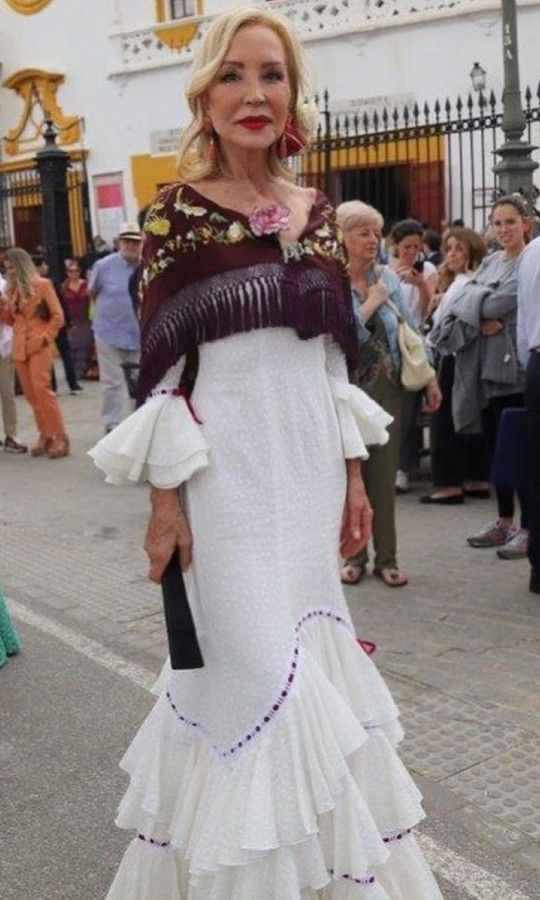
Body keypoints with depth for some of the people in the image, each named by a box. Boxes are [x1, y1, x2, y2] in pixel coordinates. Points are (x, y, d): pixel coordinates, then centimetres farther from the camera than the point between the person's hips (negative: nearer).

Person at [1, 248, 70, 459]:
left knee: (42, 389, -14)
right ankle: (45, 436, 9)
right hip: (19, 347, 6)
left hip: (38, 345, -6)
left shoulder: (42, 285, -3)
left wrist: (45, 338, -12)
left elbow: (58, 316, -4)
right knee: (31, 394, 4)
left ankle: (60, 437, -11)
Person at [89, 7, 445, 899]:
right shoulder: (177, 212, -6)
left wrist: (353, 476, 11)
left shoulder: (316, 211, 8)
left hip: (308, 466, 5)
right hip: (229, 471, -5)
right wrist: (164, 500, -11)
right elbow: (158, 368, -8)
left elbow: (334, 362, 12)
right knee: (255, 667, 0)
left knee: (304, 650, 15)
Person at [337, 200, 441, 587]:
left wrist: (429, 377, 9)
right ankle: (355, 555, 21)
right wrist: (372, 303, -13)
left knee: (385, 476, 6)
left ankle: (387, 558, 16)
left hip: (388, 387, 3)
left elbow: (411, 330, 11)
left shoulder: (388, 278, 5)